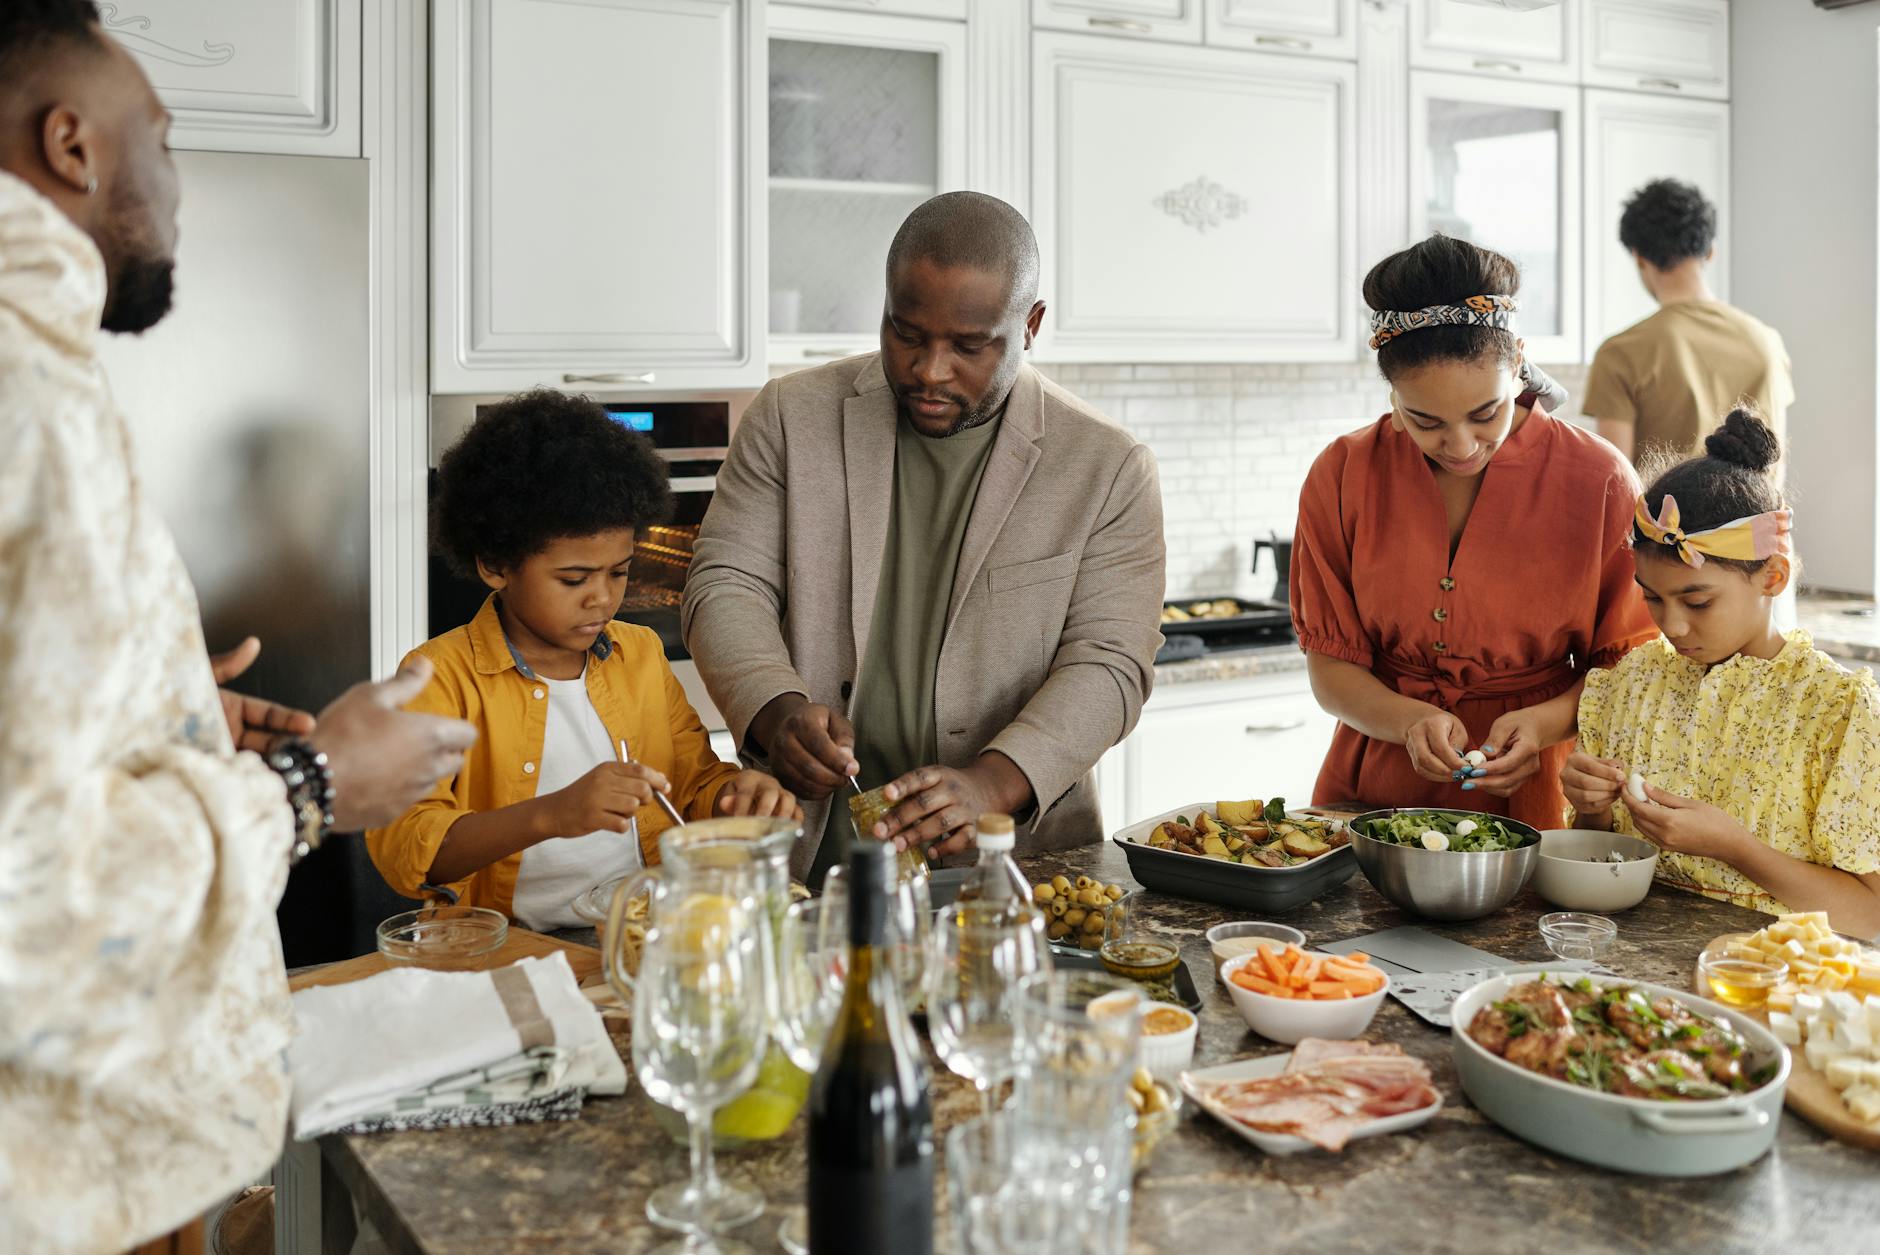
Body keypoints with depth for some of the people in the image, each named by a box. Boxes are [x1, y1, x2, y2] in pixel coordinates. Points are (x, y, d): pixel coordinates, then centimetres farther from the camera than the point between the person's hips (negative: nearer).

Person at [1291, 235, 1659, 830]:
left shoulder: (1598, 480, -4)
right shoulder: (1342, 477, -1)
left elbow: (1626, 663, 5)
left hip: (1534, 803, -1)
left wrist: (1548, 721, -15)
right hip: (1373, 795, 2)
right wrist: (1409, 721, -17)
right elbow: (1330, 667, 2)